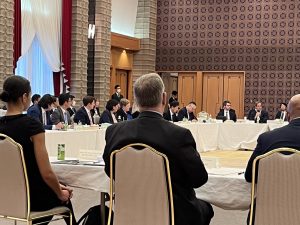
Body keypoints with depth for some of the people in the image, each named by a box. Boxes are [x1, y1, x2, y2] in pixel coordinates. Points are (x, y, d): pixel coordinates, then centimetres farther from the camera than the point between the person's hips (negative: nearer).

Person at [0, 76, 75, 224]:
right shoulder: (32, 125, -19)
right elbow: (46, 173, -19)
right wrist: (60, 194, 2)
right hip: (33, 197, -5)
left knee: (59, 191, 32)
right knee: (64, 197, 28)